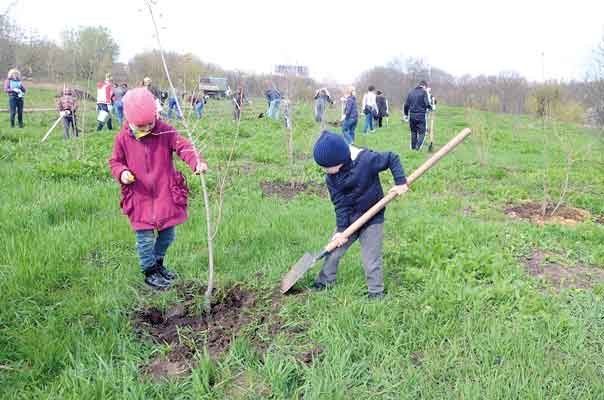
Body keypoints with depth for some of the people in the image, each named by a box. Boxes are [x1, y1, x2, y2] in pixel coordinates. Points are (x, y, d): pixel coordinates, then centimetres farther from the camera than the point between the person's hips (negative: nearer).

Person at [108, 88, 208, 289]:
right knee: (145, 237, 1)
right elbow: (115, 161, 7)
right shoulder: (123, 138, -4)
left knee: (168, 233, 14)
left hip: (166, 194, 1)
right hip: (140, 197, -1)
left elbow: (183, 146, -18)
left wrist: (197, 162, -37)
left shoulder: (165, 131, -7)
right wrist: (121, 173, -16)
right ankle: (149, 271, 23)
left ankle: (158, 262, 40)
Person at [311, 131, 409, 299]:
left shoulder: (367, 159, -25)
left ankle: (376, 293, 20)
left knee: (371, 260, 2)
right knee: (332, 251, 10)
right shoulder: (331, 177, -10)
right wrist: (341, 229, -13)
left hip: (372, 219, -4)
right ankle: (324, 283, 30)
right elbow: (340, 204, -9)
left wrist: (400, 182, -19)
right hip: (348, 220, 5)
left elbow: (392, 159, -13)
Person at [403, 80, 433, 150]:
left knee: (413, 132, 16)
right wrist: (430, 108, 7)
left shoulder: (411, 92, 10)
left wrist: (405, 114, 21)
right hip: (421, 115, -5)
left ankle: (413, 147, 20)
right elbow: (427, 104, -13)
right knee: (422, 132, 0)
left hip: (412, 115, 5)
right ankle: (418, 147, -17)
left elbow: (406, 104, 11)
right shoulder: (424, 92, -5)